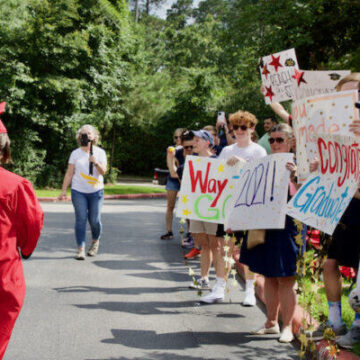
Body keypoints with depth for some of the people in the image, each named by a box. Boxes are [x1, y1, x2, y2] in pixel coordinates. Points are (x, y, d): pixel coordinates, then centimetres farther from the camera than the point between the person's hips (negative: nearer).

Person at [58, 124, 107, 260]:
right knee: (80, 219, -6)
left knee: (95, 220, 1)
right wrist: (63, 191, 2)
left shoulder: (100, 152, 5)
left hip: (96, 192, 0)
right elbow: (69, 173, 7)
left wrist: (96, 163, -24)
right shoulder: (75, 153, 6)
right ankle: (81, 249, -3)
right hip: (79, 192, 0)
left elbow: (103, 172, -5)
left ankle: (95, 241, 29)